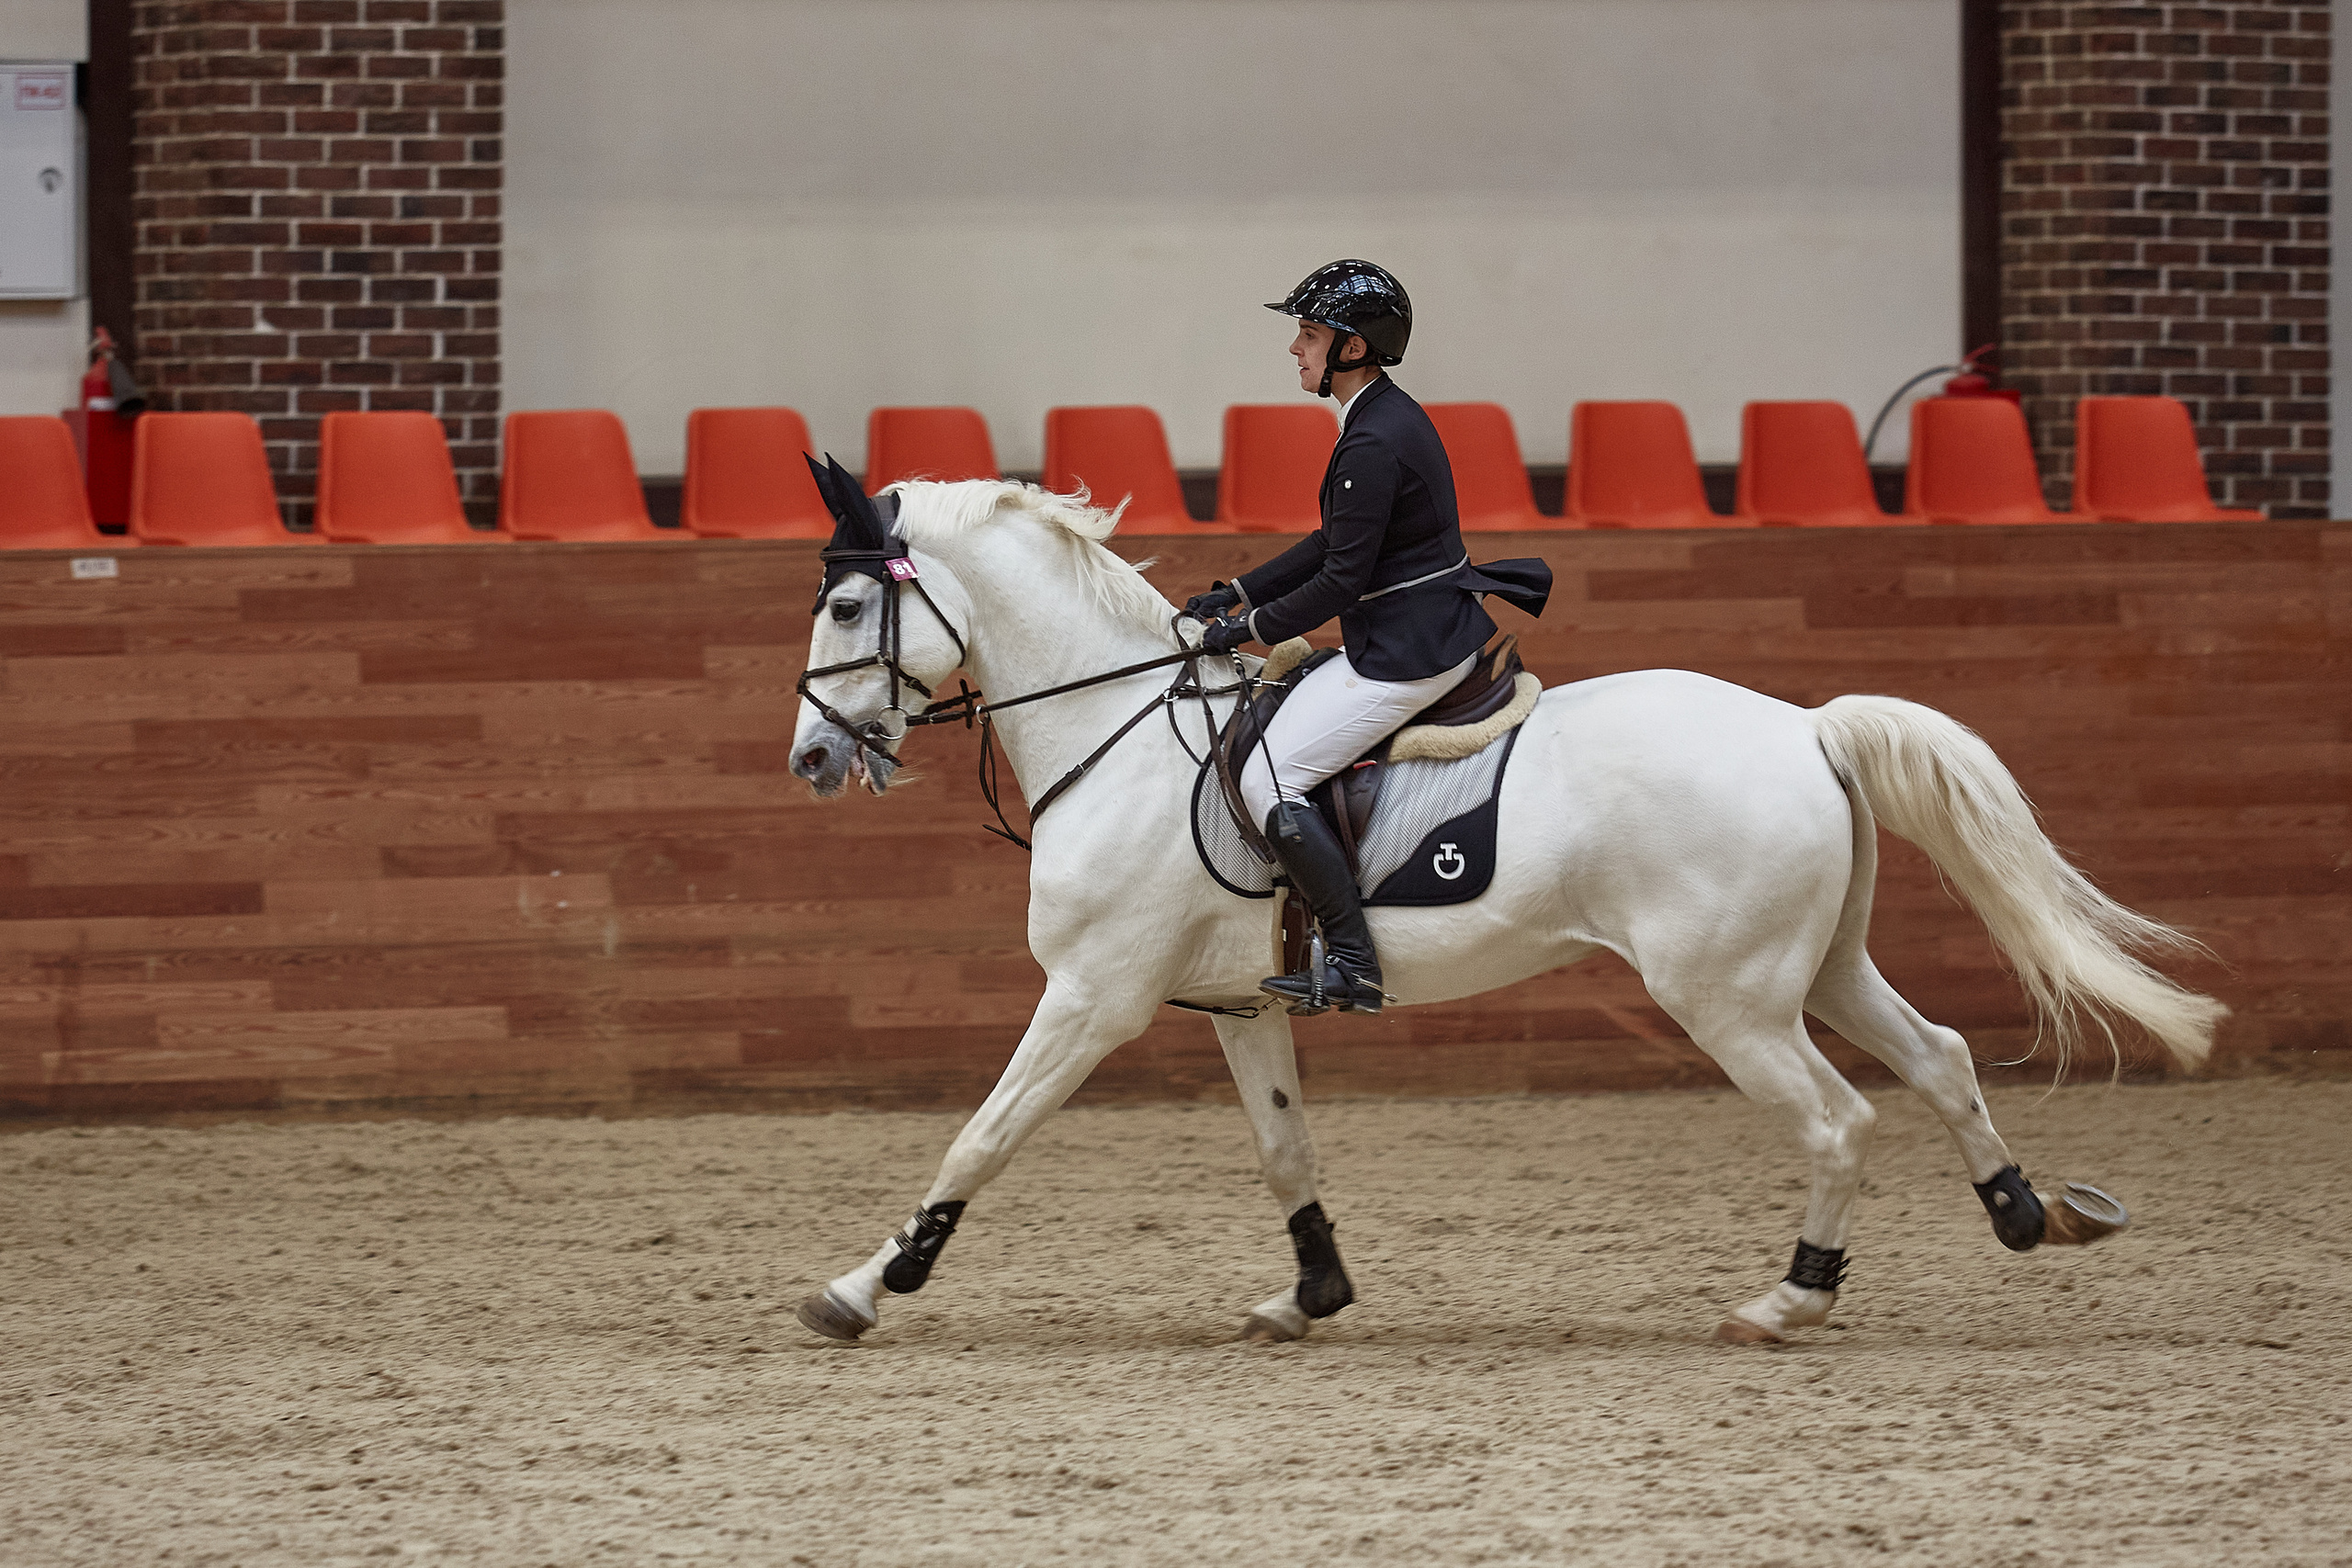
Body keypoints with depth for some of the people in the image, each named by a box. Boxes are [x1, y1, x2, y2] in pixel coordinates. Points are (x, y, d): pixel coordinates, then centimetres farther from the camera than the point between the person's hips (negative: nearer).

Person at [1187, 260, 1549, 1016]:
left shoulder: (1374, 444, -21)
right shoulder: (1388, 417, 11)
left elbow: (1341, 581, -20)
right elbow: (1336, 543, 19)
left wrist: (1251, 629, -9)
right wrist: (1239, 595, 16)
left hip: (1407, 655, -11)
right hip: (1440, 633, 11)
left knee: (1270, 779, -11)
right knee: (1281, 694, 24)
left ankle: (1353, 965, -13)